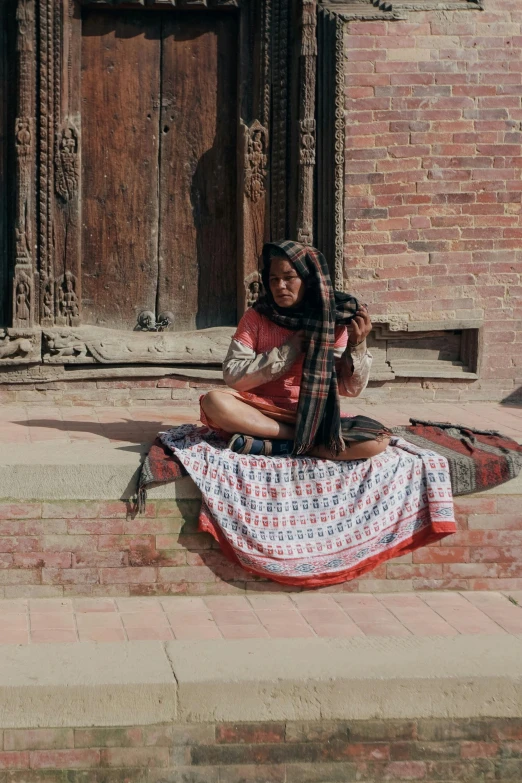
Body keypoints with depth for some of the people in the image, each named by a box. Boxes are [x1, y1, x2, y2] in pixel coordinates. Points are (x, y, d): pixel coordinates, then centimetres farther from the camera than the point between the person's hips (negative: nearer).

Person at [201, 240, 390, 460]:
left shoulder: (332, 321, 0)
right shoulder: (256, 317, -1)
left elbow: (349, 388, -2)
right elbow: (233, 376, -10)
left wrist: (356, 346, -19)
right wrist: (289, 349, -14)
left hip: (314, 417, 0)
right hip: (262, 412, 0)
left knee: (378, 439, -27)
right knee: (214, 401, -32)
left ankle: (275, 446, -22)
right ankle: (308, 440, -24)